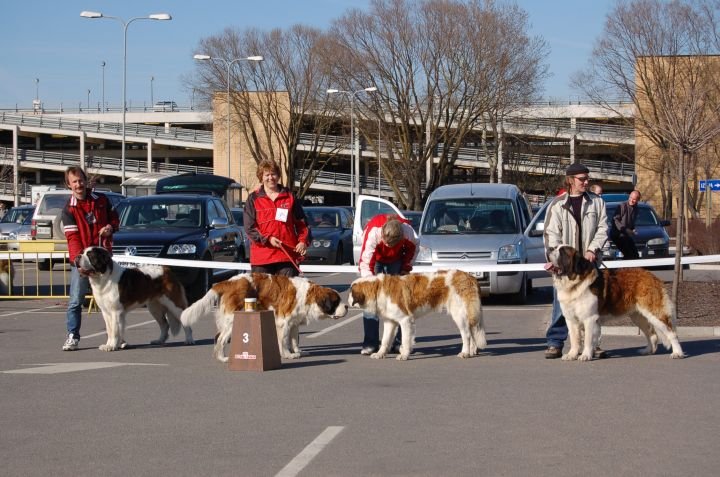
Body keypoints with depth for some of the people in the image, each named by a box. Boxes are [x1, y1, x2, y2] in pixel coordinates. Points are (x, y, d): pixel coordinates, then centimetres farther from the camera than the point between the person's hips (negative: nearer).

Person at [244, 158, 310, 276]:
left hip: (287, 255, 1)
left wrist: (303, 241, -3)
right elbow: (249, 227, 0)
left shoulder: (289, 197, 11)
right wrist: (267, 239, -13)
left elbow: (302, 222, 13)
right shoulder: (254, 199, 6)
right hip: (262, 255, -1)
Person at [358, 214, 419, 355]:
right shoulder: (372, 232, -41)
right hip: (374, 259, -2)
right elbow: (365, 263, -36)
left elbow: (413, 248, -9)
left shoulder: (408, 232, -34)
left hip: (396, 260, 2)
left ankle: (398, 341, 0)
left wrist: (406, 268, -10)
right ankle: (370, 343, -12)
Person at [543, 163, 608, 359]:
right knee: (561, 304, -3)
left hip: (589, 261, 1)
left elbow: (602, 228, 6)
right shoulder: (557, 204, 4)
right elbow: (551, 233, 1)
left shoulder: (596, 202, 8)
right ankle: (555, 343, 2)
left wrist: (593, 249, -8)